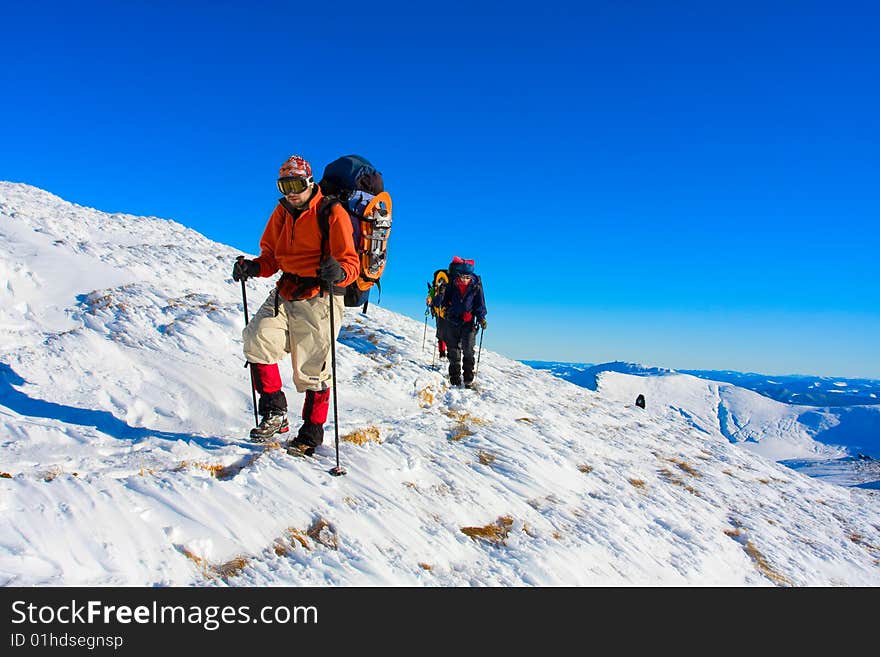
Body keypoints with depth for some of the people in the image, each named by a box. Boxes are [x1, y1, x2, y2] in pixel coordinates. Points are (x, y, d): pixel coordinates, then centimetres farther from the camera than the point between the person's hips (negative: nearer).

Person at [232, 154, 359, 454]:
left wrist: (339, 272, -36)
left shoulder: (333, 213, -8)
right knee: (257, 339, -16)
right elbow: (271, 257, 16)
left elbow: (351, 262, -12)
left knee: (311, 370, -1)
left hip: (318, 298, -6)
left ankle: (311, 434, 15)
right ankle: (274, 412, -4)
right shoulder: (282, 212, 11)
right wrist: (253, 267, -6)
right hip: (284, 294, 6)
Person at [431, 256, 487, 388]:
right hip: (451, 322, 1)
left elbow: (480, 304, 3)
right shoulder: (450, 285, -8)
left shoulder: (476, 286, -5)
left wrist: (481, 318, -12)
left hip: (468, 323, -1)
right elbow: (437, 304, -7)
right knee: (453, 352, 7)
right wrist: (440, 295, -28)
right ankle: (455, 378, 17)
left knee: (468, 351, -7)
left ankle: (468, 379, 0)